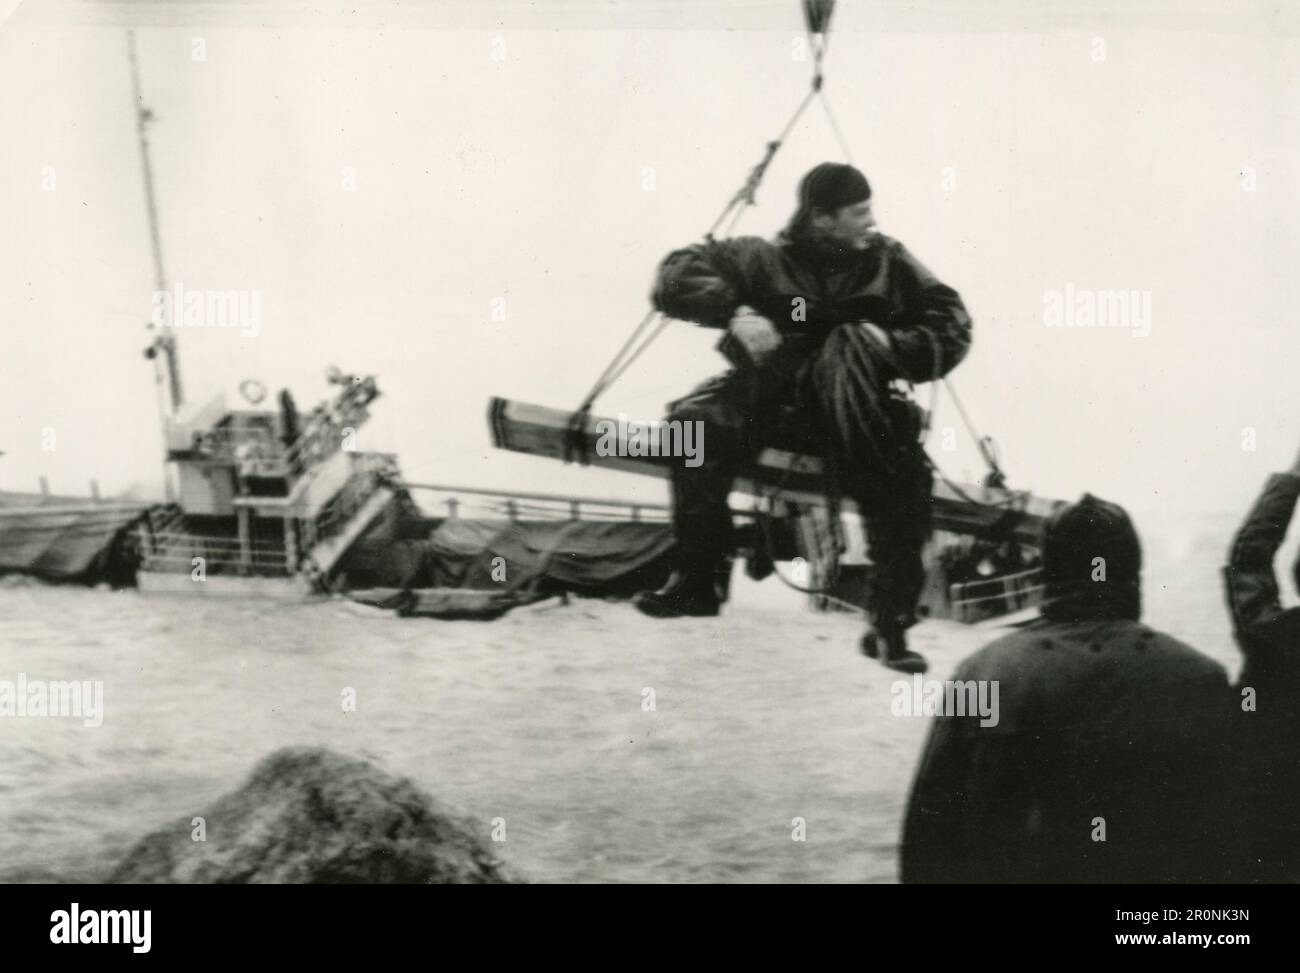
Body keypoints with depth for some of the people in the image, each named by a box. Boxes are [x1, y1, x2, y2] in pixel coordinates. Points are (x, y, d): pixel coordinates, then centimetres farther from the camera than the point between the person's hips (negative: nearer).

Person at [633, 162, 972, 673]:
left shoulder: (890, 262, 7)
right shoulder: (763, 258, 3)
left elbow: (952, 324, 6)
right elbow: (676, 275, 1)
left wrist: (893, 345, -13)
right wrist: (733, 311, -15)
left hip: (853, 414, 0)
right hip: (767, 397, 0)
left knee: (904, 473, -29)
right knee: (696, 422, -27)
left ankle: (891, 621, -17)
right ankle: (695, 579, -11)